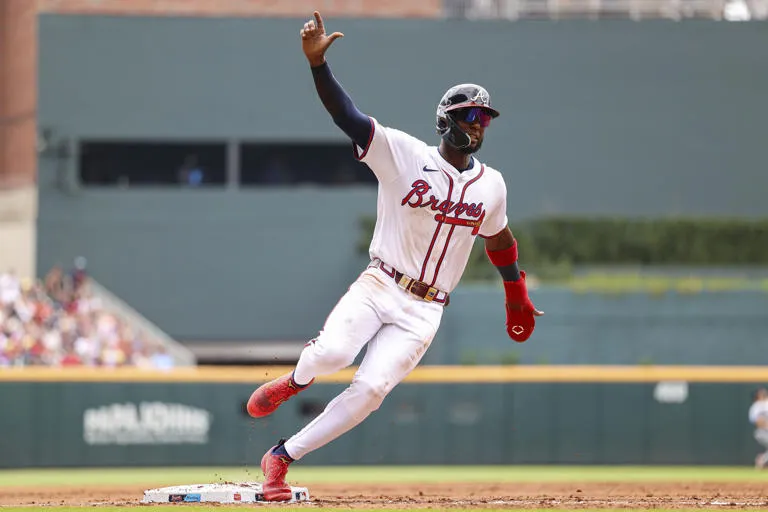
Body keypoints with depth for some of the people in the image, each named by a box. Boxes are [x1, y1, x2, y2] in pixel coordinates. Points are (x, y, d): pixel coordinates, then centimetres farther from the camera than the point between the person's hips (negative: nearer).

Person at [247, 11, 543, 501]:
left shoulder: (491, 184, 8)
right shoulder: (403, 153, -6)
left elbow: (499, 236, 26)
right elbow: (347, 114, -16)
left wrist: (517, 298, 34)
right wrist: (317, 61, -32)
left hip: (424, 310, 3)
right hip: (378, 287, -3)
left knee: (371, 388, -16)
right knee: (334, 352, -30)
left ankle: (282, 456, -3)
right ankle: (297, 379, 9)